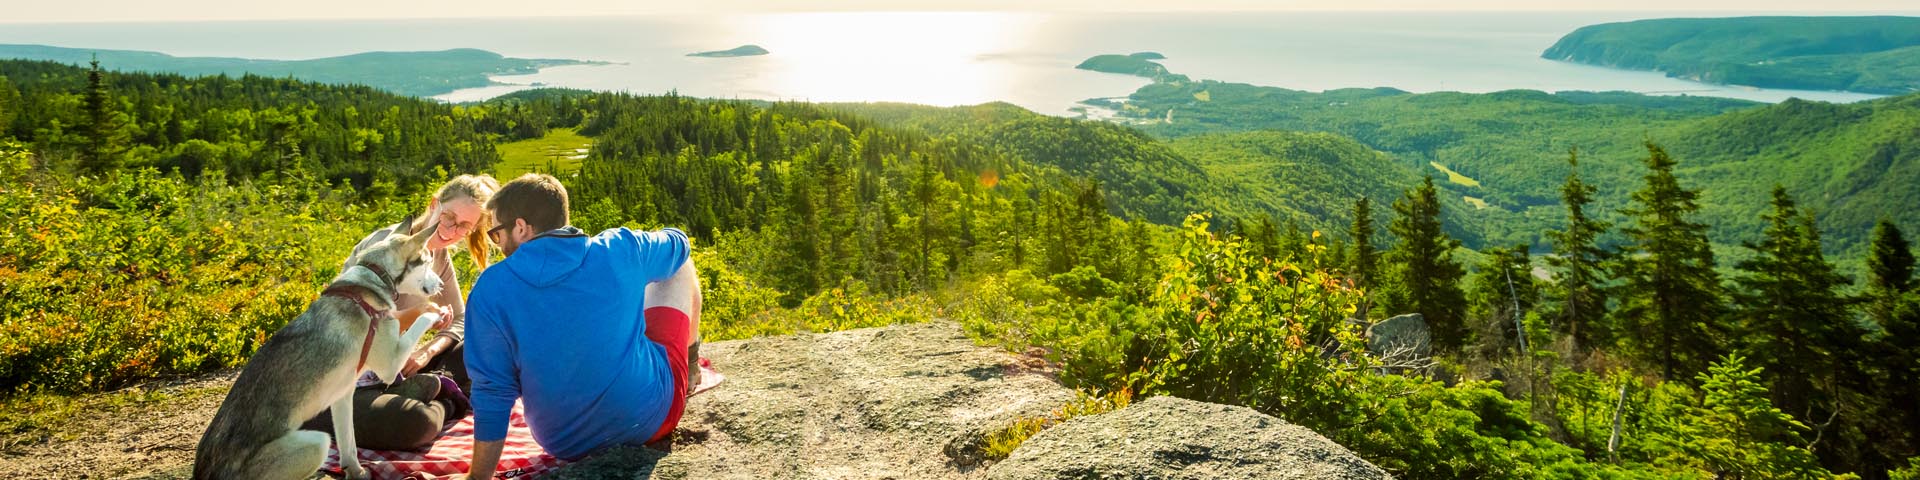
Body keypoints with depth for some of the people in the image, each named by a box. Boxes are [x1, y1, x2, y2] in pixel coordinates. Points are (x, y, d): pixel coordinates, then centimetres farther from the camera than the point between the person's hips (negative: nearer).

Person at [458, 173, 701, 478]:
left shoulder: (490, 290, -14)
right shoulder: (619, 251, -12)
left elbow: (492, 393, -13)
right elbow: (679, 244, 12)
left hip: (568, 445, 1)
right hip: (651, 419, -1)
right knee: (679, 271, 18)